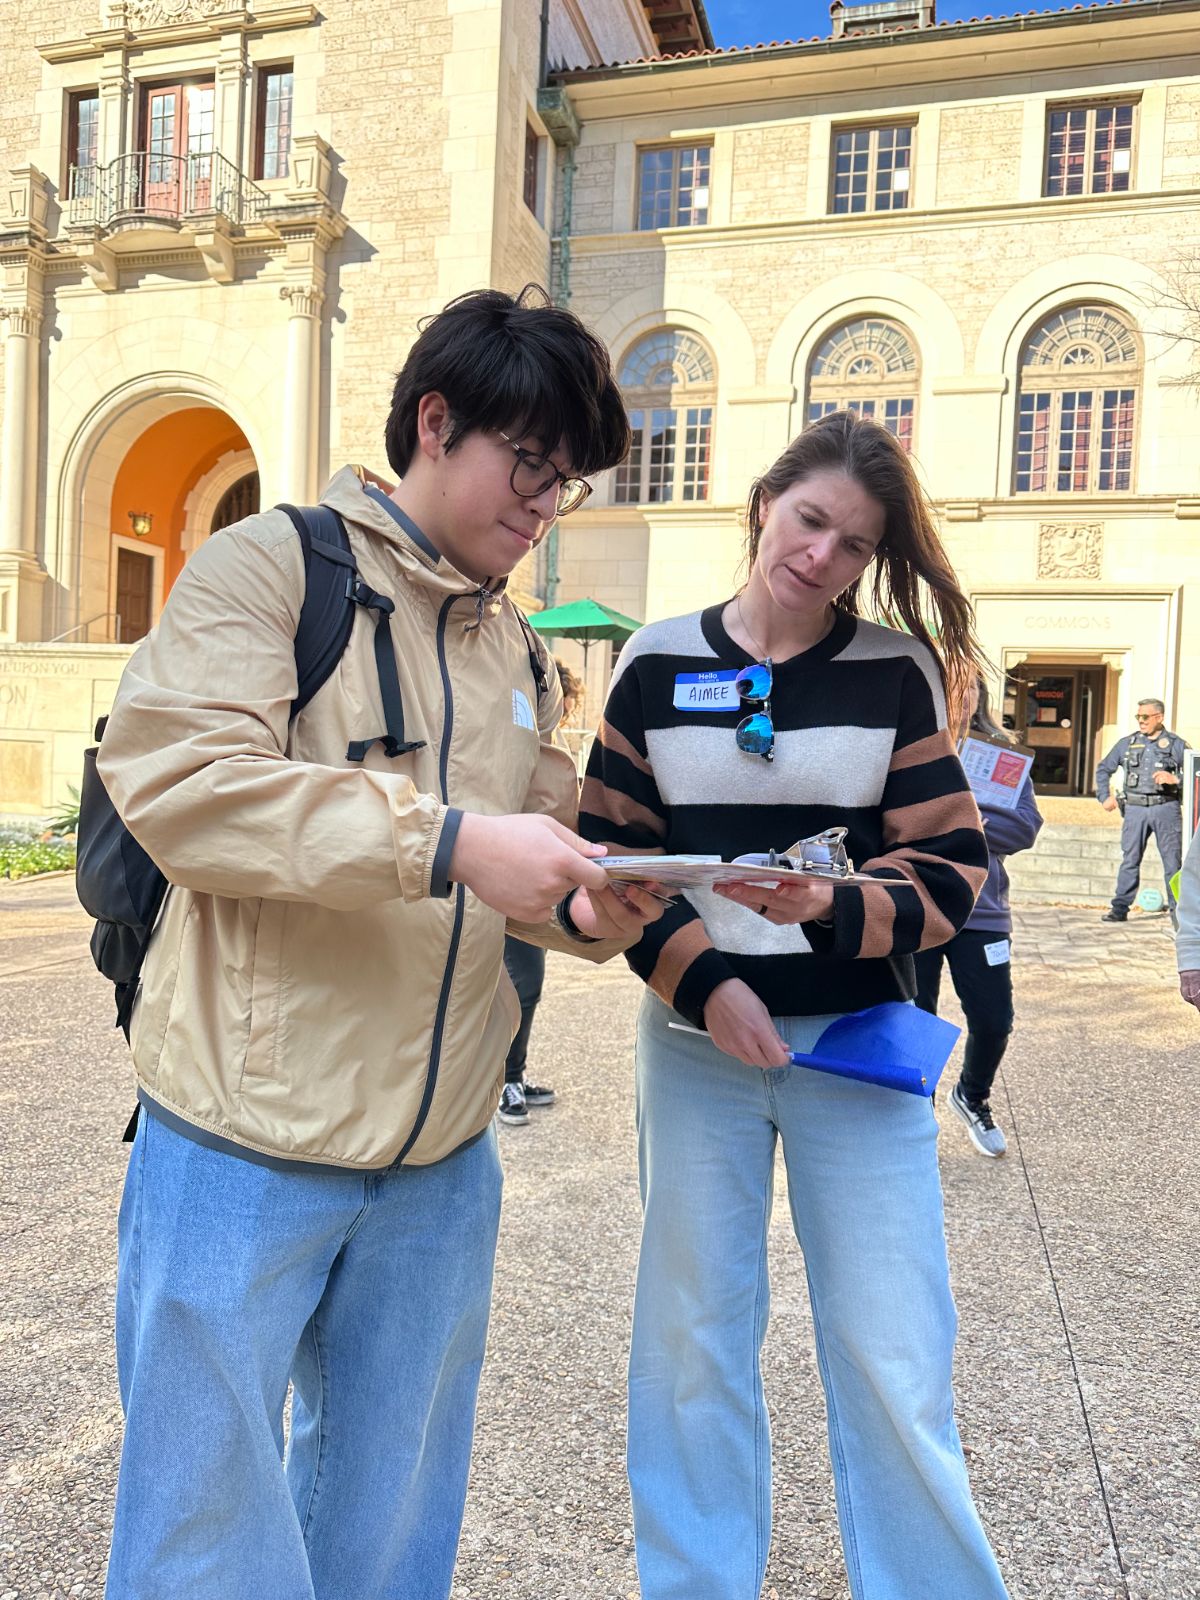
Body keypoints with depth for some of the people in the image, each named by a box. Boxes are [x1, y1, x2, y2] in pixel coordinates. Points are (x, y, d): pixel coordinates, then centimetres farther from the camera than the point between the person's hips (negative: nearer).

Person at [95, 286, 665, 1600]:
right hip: (247, 1144, -5)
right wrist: (446, 840, -25)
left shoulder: (520, 655, 15)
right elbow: (173, 775, -18)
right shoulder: (270, 564, -5)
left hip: (440, 1160, 6)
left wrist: (578, 903, -3)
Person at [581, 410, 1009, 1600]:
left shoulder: (897, 672, -1)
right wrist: (703, 981, -11)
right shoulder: (657, 661, 0)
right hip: (697, 1034, 1)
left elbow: (951, 868, -3)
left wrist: (837, 911, -22)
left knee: (893, 1364, 5)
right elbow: (611, 852, 0)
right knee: (693, 1338, 13)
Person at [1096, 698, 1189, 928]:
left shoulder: (1176, 744, 6)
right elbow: (1103, 769, 19)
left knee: (1172, 861, 0)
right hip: (1135, 808, 2)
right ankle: (1120, 908, 6)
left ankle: (1177, 910, 8)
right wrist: (1105, 797, 10)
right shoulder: (1127, 743, 12)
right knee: (1130, 860, 2)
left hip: (1166, 808, -2)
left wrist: (1175, 778, -13)